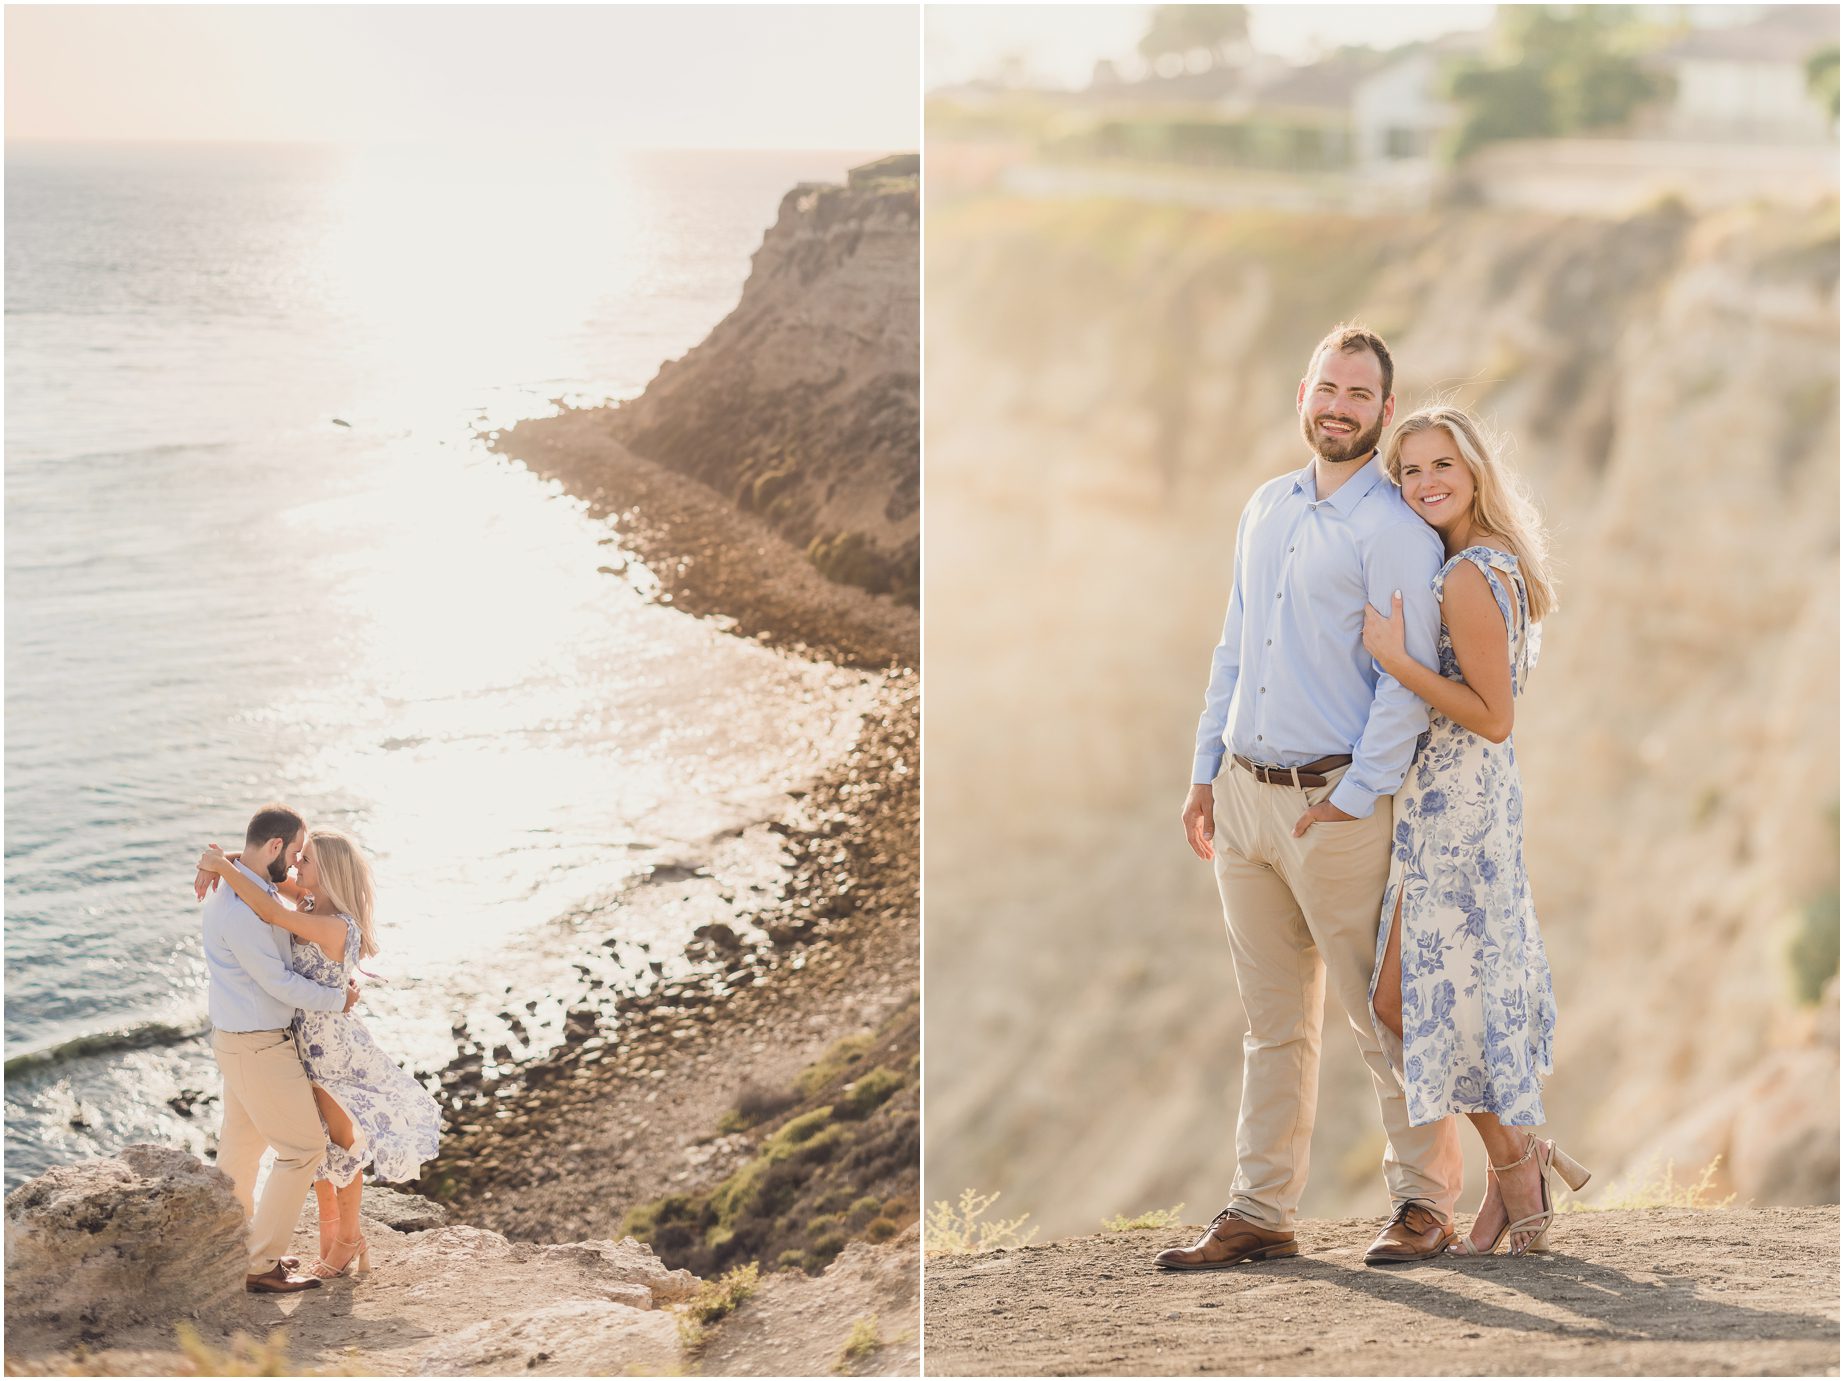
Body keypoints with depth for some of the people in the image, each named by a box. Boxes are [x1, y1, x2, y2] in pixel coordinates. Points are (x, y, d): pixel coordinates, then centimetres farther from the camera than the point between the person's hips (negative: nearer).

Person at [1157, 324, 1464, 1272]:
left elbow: (1409, 678, -13)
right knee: (1272, 1023, 11)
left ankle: (1425, 1200, 12)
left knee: (1381, 1014, 1)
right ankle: (1260, 1213, 15)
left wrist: (1355, 798, -16)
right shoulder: (1265, 508, 14)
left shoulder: (1396, 529, -8)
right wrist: (1206, 771, 15)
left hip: (1336, 802, -7)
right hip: (1245, 794, 7)